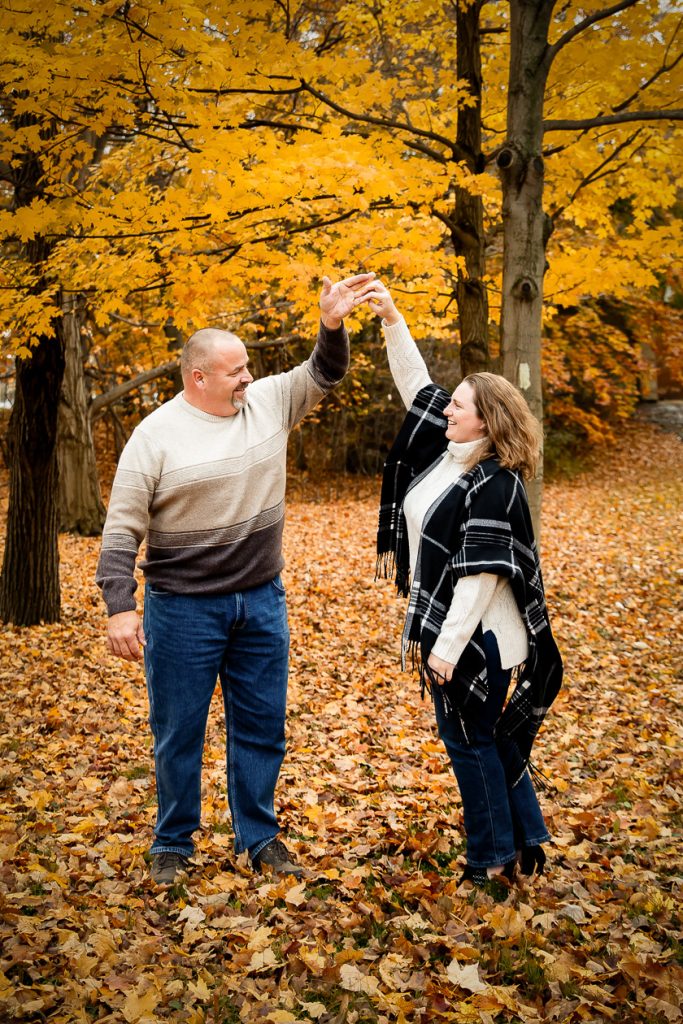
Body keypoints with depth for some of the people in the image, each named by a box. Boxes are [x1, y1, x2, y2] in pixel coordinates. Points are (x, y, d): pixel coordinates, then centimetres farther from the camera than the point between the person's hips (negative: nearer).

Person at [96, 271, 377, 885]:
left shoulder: (268, 402, 2)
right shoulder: (156, 435, -11)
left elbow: (324, 375, 8)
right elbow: (122, 528, -10)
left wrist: (332, 325, -12)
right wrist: (120, 607, -17)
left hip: (262, 602, 4)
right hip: (183, 610, -4)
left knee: (262, 727, 13)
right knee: (179, 732, 9)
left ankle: (259, 838, 30)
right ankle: (174, 845, 27)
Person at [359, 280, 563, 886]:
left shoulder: (493, 484, -20)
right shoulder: (449, 450, 5)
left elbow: (481, 574, -24)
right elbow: (416, 384, 12)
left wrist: (449, 647, -24)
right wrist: (391, 319, 6)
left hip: (477, 638, -9)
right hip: (446, 628, 9)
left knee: (470, 738, 3)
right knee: (488, 735, 17)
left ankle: (495, 856, 19)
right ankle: (527, 838, 29)